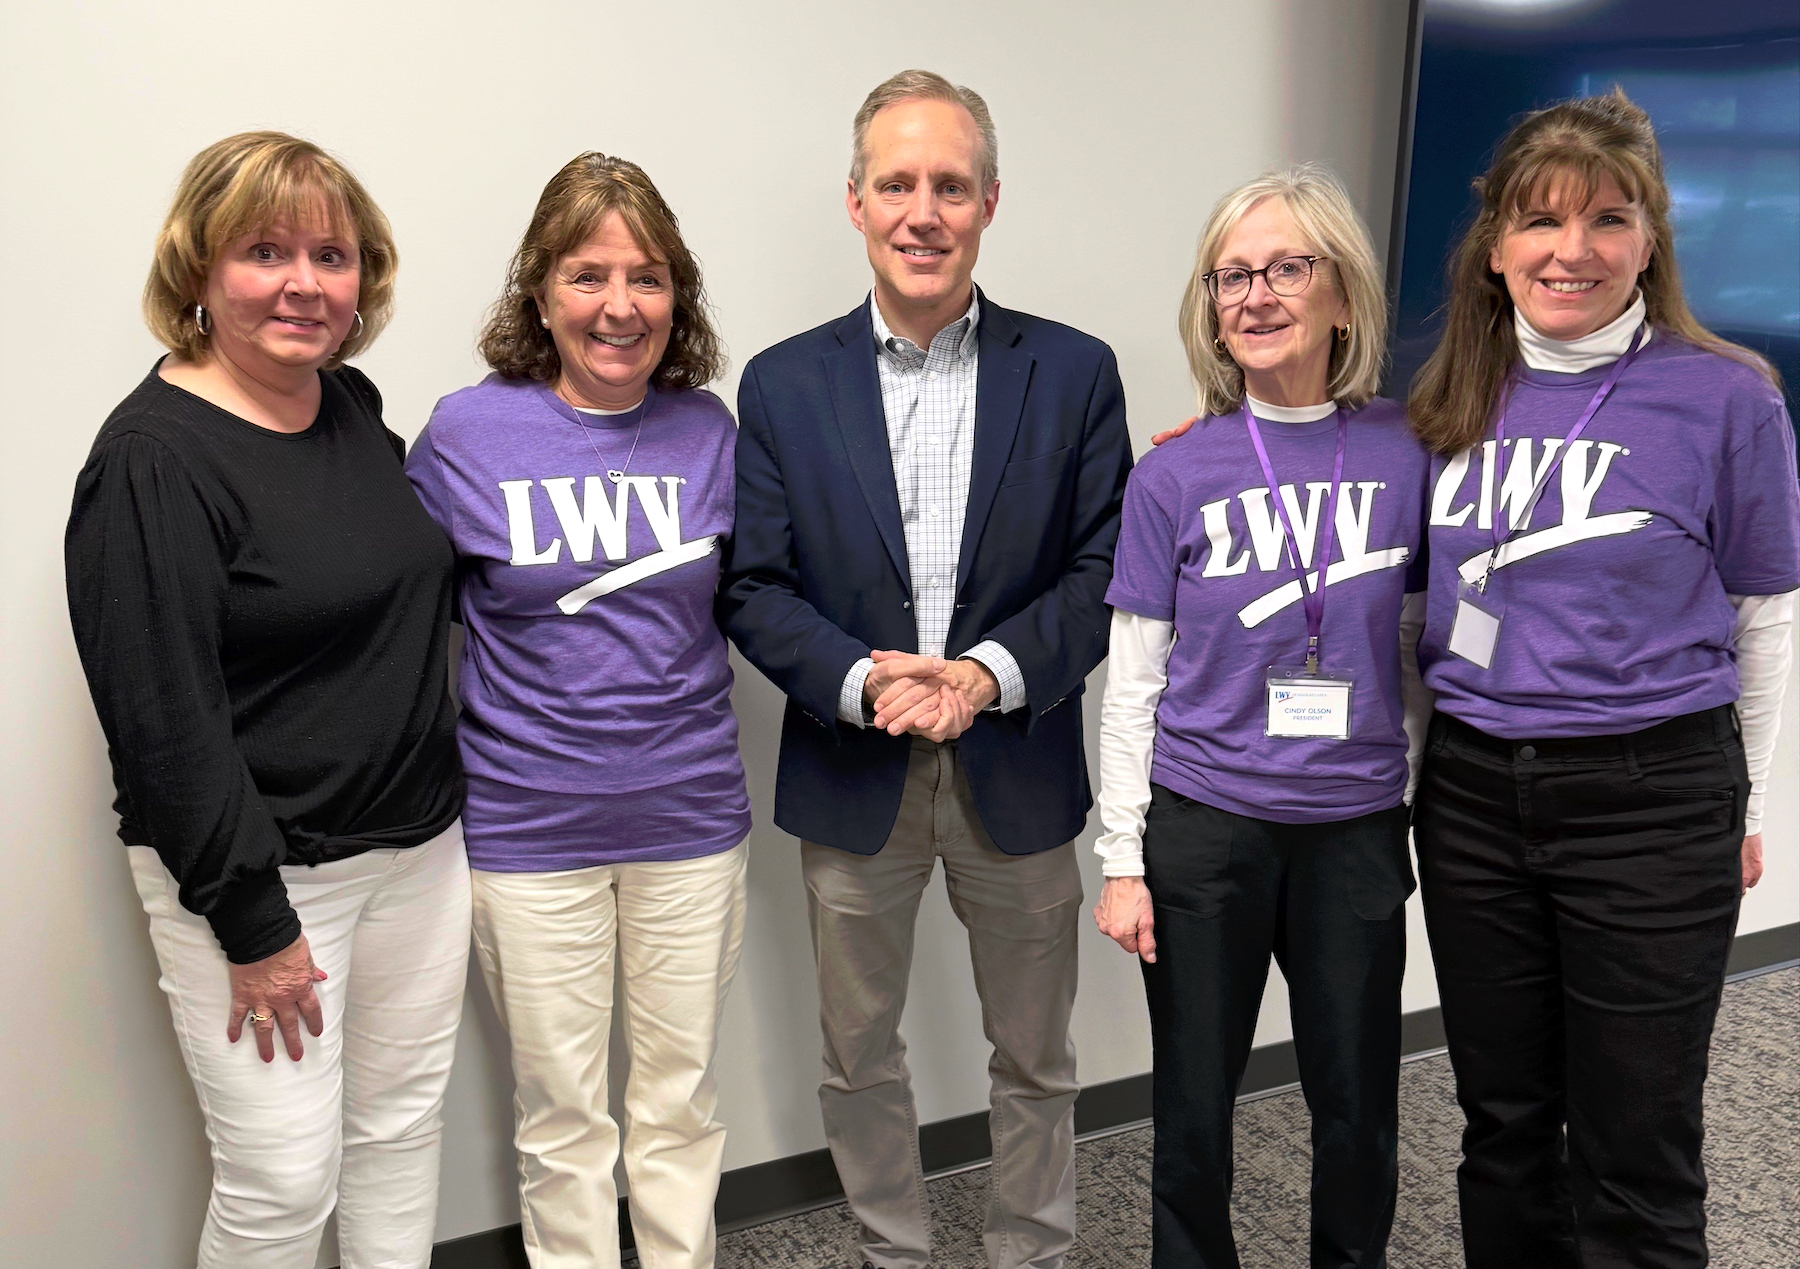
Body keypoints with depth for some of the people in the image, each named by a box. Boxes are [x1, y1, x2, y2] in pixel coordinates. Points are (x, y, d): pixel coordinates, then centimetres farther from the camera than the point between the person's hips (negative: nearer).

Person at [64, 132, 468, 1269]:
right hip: (254, 872, -7)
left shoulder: (357, 409, 5)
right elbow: (163, 718, -19)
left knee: (405, 1128, 18)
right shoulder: (155, 457, -17)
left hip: (419, 845, 7)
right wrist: (251, 924, -17)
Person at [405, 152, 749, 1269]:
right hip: (529, 826, -1)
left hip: (688, 812, 2)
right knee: (562, 1111, 13)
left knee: (683, 1096, 16)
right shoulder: (468, 431, -6)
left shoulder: (708, 428, 0)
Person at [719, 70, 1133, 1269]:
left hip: (1018, 772, 0)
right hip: (853, 778, 1)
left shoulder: (1074, 372, -1)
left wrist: (991, 673, -19)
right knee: (860, 1058, 16)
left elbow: (1105, 572, -4)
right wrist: (864, 680, -19)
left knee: (1036, 1059, 16)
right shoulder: (784, 383, -1)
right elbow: (753, 587, -3)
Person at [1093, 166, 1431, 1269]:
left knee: (1359, 1103, 13)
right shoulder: (1175, 476, -4)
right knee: (1195, 1104, 11)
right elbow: (1132, 687, -1)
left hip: (1358, 831, 1)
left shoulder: (1407, 452, -1)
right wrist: (1122, 860, -2)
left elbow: (1419, 651, 8)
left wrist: (1431, 799, 9)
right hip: (1203, 830, -1)